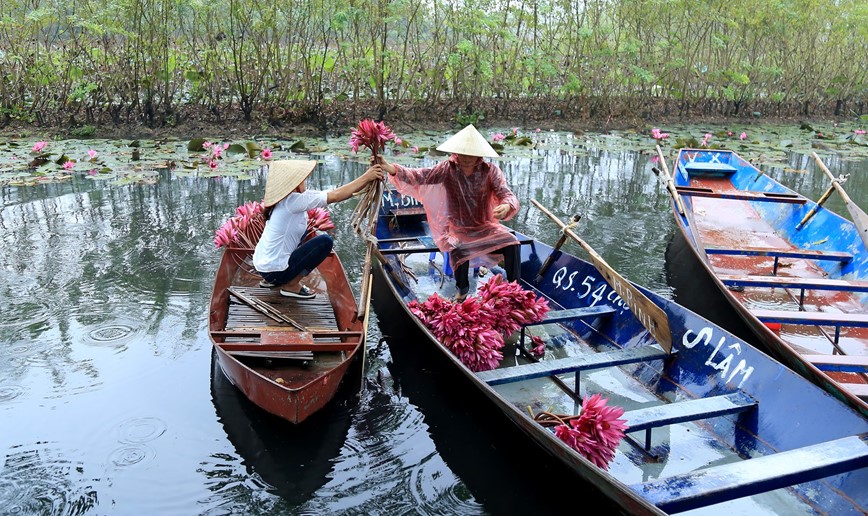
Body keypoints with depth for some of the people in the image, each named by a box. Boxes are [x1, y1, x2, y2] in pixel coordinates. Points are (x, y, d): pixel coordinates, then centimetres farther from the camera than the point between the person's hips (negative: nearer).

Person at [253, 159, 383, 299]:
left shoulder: (287, 199, 4)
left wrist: (367, 180, -3)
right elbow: (336, 196, -19)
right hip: (274, 270, -9)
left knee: (305, 232, 27)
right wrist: (366, 177, -13)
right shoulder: (292, 201, -21)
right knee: (325, 241, -7)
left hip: (263, 263, 9)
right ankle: (291, 285, 0)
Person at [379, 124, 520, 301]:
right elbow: (419, 176, -18)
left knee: (511, 244, -25)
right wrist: (390, 168, -34)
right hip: (458, 230, -1)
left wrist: (506, 206, -42)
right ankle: (463, 290, -2)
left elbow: (509, 195, -16)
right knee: (459, 251, -32)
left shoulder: (490, 171, -8)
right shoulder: (448, 169, -8)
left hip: (486, 227, 1)